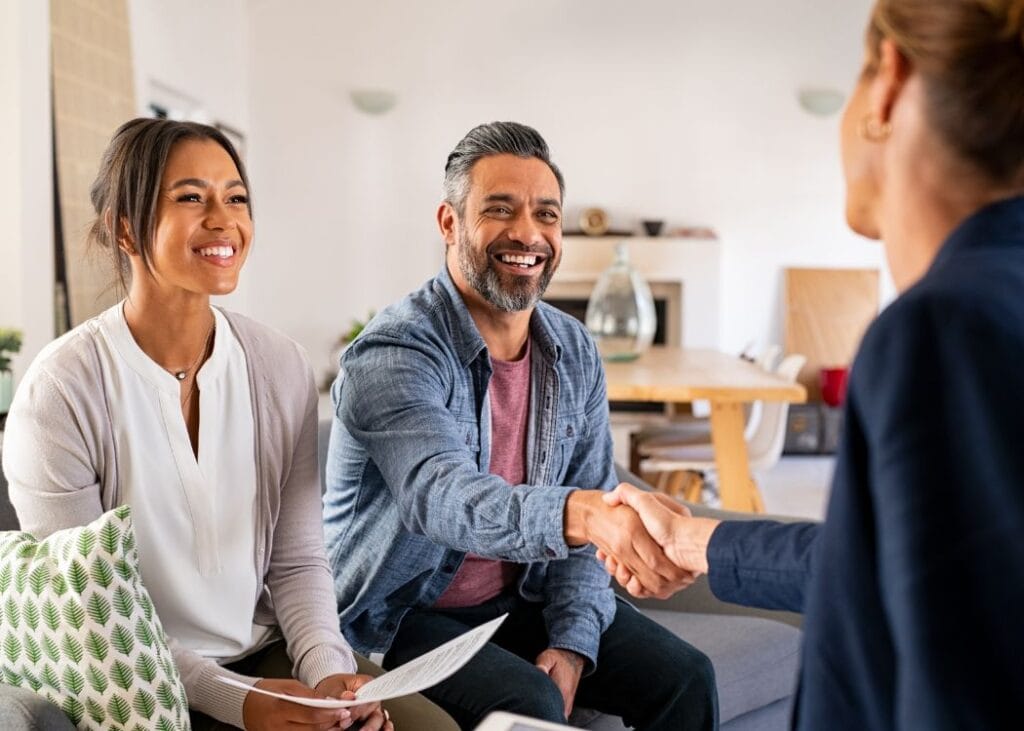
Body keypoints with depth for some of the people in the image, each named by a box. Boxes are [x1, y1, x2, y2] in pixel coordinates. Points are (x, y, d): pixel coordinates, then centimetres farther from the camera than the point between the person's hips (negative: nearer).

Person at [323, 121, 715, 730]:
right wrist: (578, 513, -56)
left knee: (684, 678, -6)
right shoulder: (392, 354, -21)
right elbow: (439, 495, -39)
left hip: (523, 599, 6)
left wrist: (573, 641, -10)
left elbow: (591, 516, 3)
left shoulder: (575, 353, 0)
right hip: (402, 614, -5)